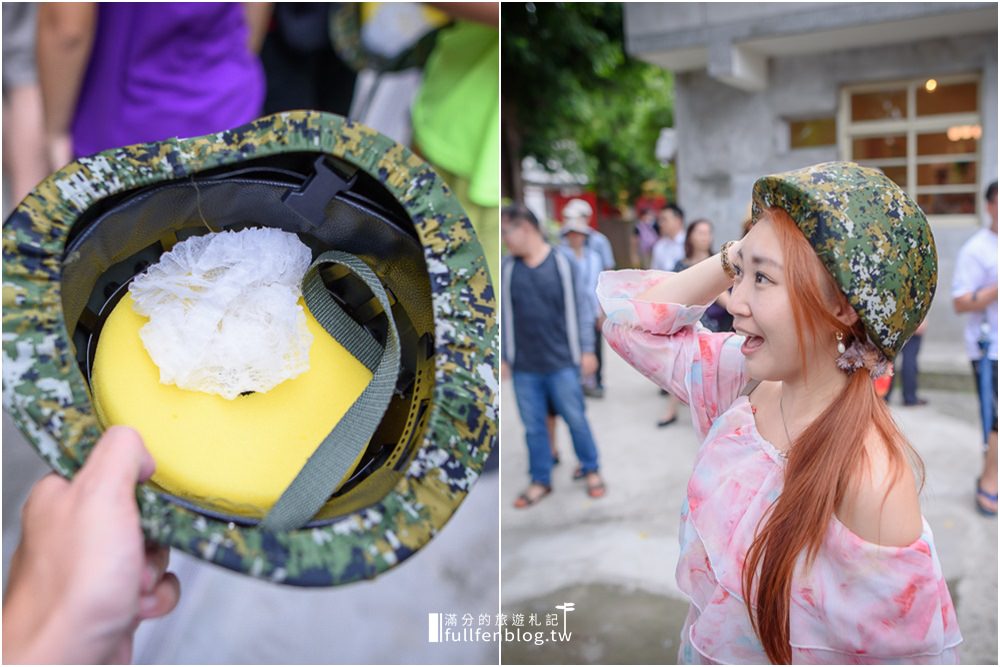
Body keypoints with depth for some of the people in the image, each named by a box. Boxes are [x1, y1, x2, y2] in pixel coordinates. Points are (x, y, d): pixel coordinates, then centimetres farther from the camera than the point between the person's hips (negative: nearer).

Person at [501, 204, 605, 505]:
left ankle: (591, 470, 30)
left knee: (576, 420, 9)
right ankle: (540, 481, 27)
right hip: (523, 367, 2)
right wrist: (503, 358, 6)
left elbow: (581, 307, -3)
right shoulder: (507, 268, -1)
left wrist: (587, 350, -3)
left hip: (562, 362, -2)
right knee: (533, 427, 11)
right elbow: (503, 315, 4)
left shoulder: (562, 262, -7)